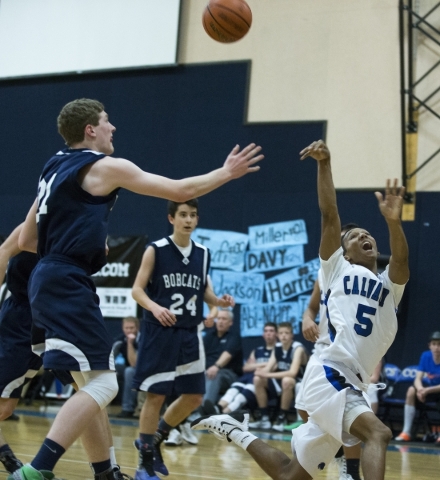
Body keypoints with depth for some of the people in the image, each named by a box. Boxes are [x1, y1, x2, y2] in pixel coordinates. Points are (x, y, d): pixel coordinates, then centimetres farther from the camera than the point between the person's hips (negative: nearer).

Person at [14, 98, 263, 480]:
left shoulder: (55, 168, 19)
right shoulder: (105, 166, -5)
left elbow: (26, 241, 22)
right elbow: (180, 191, -1)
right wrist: (227, 173, 12)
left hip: (50, 279, 10)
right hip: (68, 283, -10)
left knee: (90, 383, 16)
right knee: (102, 384, -11)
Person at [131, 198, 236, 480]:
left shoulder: (203, 254, 8)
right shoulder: (156, 250, -6)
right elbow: (137, 289, -7)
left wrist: (219, 301, -4)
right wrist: (155, 307, -26)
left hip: (190, 334, 5)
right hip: (159, 332, -5)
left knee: (194, 397, 6)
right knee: (156, 395, -4)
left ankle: (156, 438, 27)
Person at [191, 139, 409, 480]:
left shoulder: (390, 285, 18)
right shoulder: (338, 270, 10)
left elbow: (401, 260, -6)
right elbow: (329, 215, -2)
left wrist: (394, 222, -27)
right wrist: (324, 164, -17)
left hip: (353, 386, 6)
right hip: (329, 374, -6)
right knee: (378, 434, -30)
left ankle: (235, 429, 33)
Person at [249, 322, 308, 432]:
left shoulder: (298, 348, -17)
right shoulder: (277, 349, 3)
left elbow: (293, 372, -29)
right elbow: (267, 369, -2)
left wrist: (268, 375, -33)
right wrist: (261, 372, -26)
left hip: (298, 384, -7)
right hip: (281, 383, 7)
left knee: (287, 380, -38)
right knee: (258, 379, -10)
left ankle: (282, 418, -24)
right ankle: (264, 418, -7)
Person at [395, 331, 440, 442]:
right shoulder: (425, 356, -8)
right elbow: (418, 379, -12)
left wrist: (427, 390, -37)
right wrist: (420, 389, -34)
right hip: (428, 388, 4)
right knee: (411, 390, -24)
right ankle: (406, 432, -25)